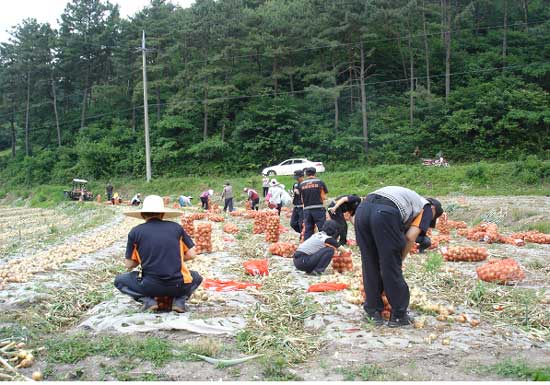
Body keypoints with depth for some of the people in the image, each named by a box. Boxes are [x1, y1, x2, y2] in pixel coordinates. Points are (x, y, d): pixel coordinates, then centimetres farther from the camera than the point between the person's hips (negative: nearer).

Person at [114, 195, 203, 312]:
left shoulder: (135, 232, 1)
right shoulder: (176, 227, 4)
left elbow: (129, 264, 6)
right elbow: (191, 254, 7)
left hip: (150, 286, -1)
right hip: (178, 286, 1)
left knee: (119, 280, 26)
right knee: (196, 277, 34)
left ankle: (148, 300, 2)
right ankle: (180, 300, 6)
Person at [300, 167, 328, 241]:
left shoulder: (302, 184, 6)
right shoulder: (320, 182, 0)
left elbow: (302, 199, 7)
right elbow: (323, 197, -1)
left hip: (306, 210, 3)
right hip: (318, 208, -3)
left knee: (307, 230, 8)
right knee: (322, 229, 0)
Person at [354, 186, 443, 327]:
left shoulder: (410, 197, 41)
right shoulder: (427, 207, 23)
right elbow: (410, 237, 7)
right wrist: (400, 260, 19)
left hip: (362, 208, 7)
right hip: (385, 213, -6)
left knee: (370, 267, 17)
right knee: (392, 268, 7)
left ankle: (374, 311, 27)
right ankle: (399, 315, 19)